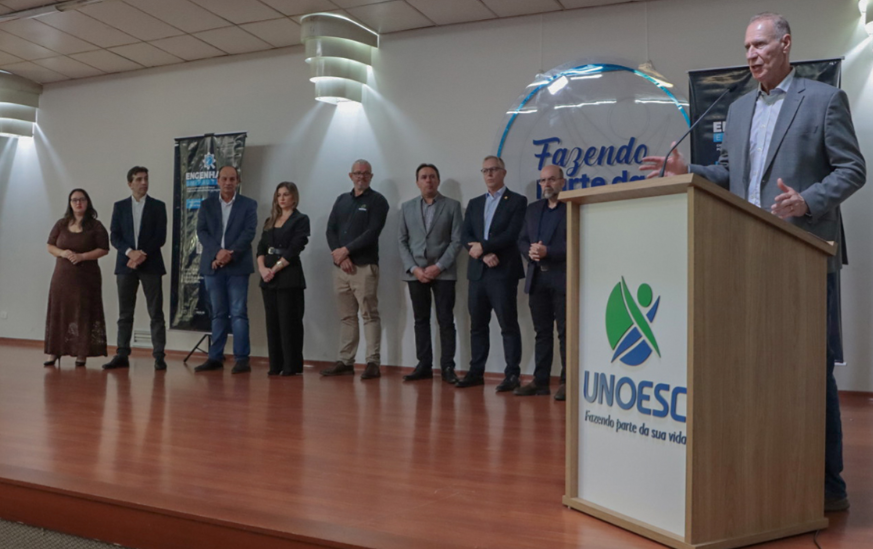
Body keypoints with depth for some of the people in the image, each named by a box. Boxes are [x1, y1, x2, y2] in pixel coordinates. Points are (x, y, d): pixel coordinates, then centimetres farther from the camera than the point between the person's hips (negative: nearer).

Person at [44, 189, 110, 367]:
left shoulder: (95, 226, -1)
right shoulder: (61, 224, 8)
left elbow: (104, 249, -5)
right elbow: (50, 246, 11)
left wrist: (82, 256, -16)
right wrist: (62, 253, -10)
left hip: (86, 277, -3)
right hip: (62, 276, 3)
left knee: (83, 314, -3)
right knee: (58, 313, 3)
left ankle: (81, 354, 1)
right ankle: (54, 353, 8)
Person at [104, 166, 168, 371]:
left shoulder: (158, 206, 5)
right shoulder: (119, 206, 11)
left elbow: (160, 237, -2)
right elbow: (114, 236, 3)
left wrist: (143, 253, -14)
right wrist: (130, 252, -13)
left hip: (151, 265, -2)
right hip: (125, 264, 2)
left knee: (156, 313, -2)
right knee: (125, 313, 6)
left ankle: (159, 356, 1)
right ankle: (122, 355, 11)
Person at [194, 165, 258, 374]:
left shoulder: (248, 204, 5)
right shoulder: (207, 204, 12)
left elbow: (249, 232, -5)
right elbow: (201, 232, 2)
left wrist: (231, 254, -16)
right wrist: (218, 252, -14)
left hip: (238, 266, -2)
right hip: (213, 265, 3)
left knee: (239, 312, -5)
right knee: (218, 313, 8)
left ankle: (242, 358, -3)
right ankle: (215, 357, 14)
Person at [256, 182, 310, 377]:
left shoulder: (301, 219, -1)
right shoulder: (270, 221, 17)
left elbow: (293, 250, -11)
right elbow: (261, 247, 10)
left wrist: (274, 269, -14)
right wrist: (262, 268, -8)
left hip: (289, 276, -6)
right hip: (268, 277, 6)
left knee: (289, 322, -5)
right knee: (272, 322, 5)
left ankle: (292, 366, 1)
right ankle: (276, 365, 11)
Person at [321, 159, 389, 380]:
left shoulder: (377, 201, 1)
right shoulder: (341, 200, 17)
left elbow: (372, 233, -11)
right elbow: (331, 230, 8)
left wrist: (346, 250, -13)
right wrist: (339, 256, -8)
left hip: (365, 267, -5)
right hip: (341, 266, 5)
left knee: (369, 315, -5)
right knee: (346, 316, 8)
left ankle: (373, 363, -3)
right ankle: (345, 362, 13)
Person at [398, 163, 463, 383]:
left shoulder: (452, 206, 3)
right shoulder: (407, 207, 11)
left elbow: (456, 240, -3)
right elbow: (402, 241, 7)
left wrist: (439, 266, -12)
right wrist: (413, 268, -6)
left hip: (443, 272, -2)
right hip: (415, 272, 3)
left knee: (446, 320, -2)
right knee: (421, 320, 7)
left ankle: (447, 367, 3)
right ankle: (424, 365, 13)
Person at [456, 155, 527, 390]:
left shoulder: (517, 201, 2)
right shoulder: (474, 203, 17)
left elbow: (512, 234, -11)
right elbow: (465, 236, 6)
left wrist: (483, 246, -12)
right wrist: (484, 255, -10)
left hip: (504, 272, -5)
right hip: (477, 272, 5)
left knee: (508, 325, -2)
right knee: (477, 325, 9)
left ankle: (512, 374, 3)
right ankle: (476, 372, 17)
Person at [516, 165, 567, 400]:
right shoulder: (533, 209, 17)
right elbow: (522, 240, 15)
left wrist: (547, 252, -18)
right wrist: (530, 252, -7)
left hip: (562, 278, -6)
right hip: (537, 279, 6)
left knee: (565, 332, -1)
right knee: (542, 332, 9)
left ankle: (568, 381, 5)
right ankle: (540, 381, 14)